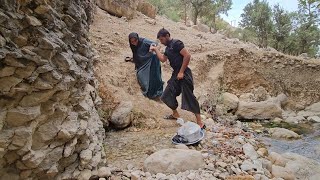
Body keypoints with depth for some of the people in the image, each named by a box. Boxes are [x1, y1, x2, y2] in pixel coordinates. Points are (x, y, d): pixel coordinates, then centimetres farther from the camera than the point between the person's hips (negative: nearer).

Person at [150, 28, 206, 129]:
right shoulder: (168, 48, 16)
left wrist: (181, 72, -19)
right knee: (168, 95, 14)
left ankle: (200, 123, -2)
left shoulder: (176, 43, -12)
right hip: (176, 74, 9)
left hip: (184, 73, -9)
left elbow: (187, 56, -20)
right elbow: (163, 59, 27)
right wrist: (155, 49, 22)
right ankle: (175, 114, 33)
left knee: (189, 97, -9)